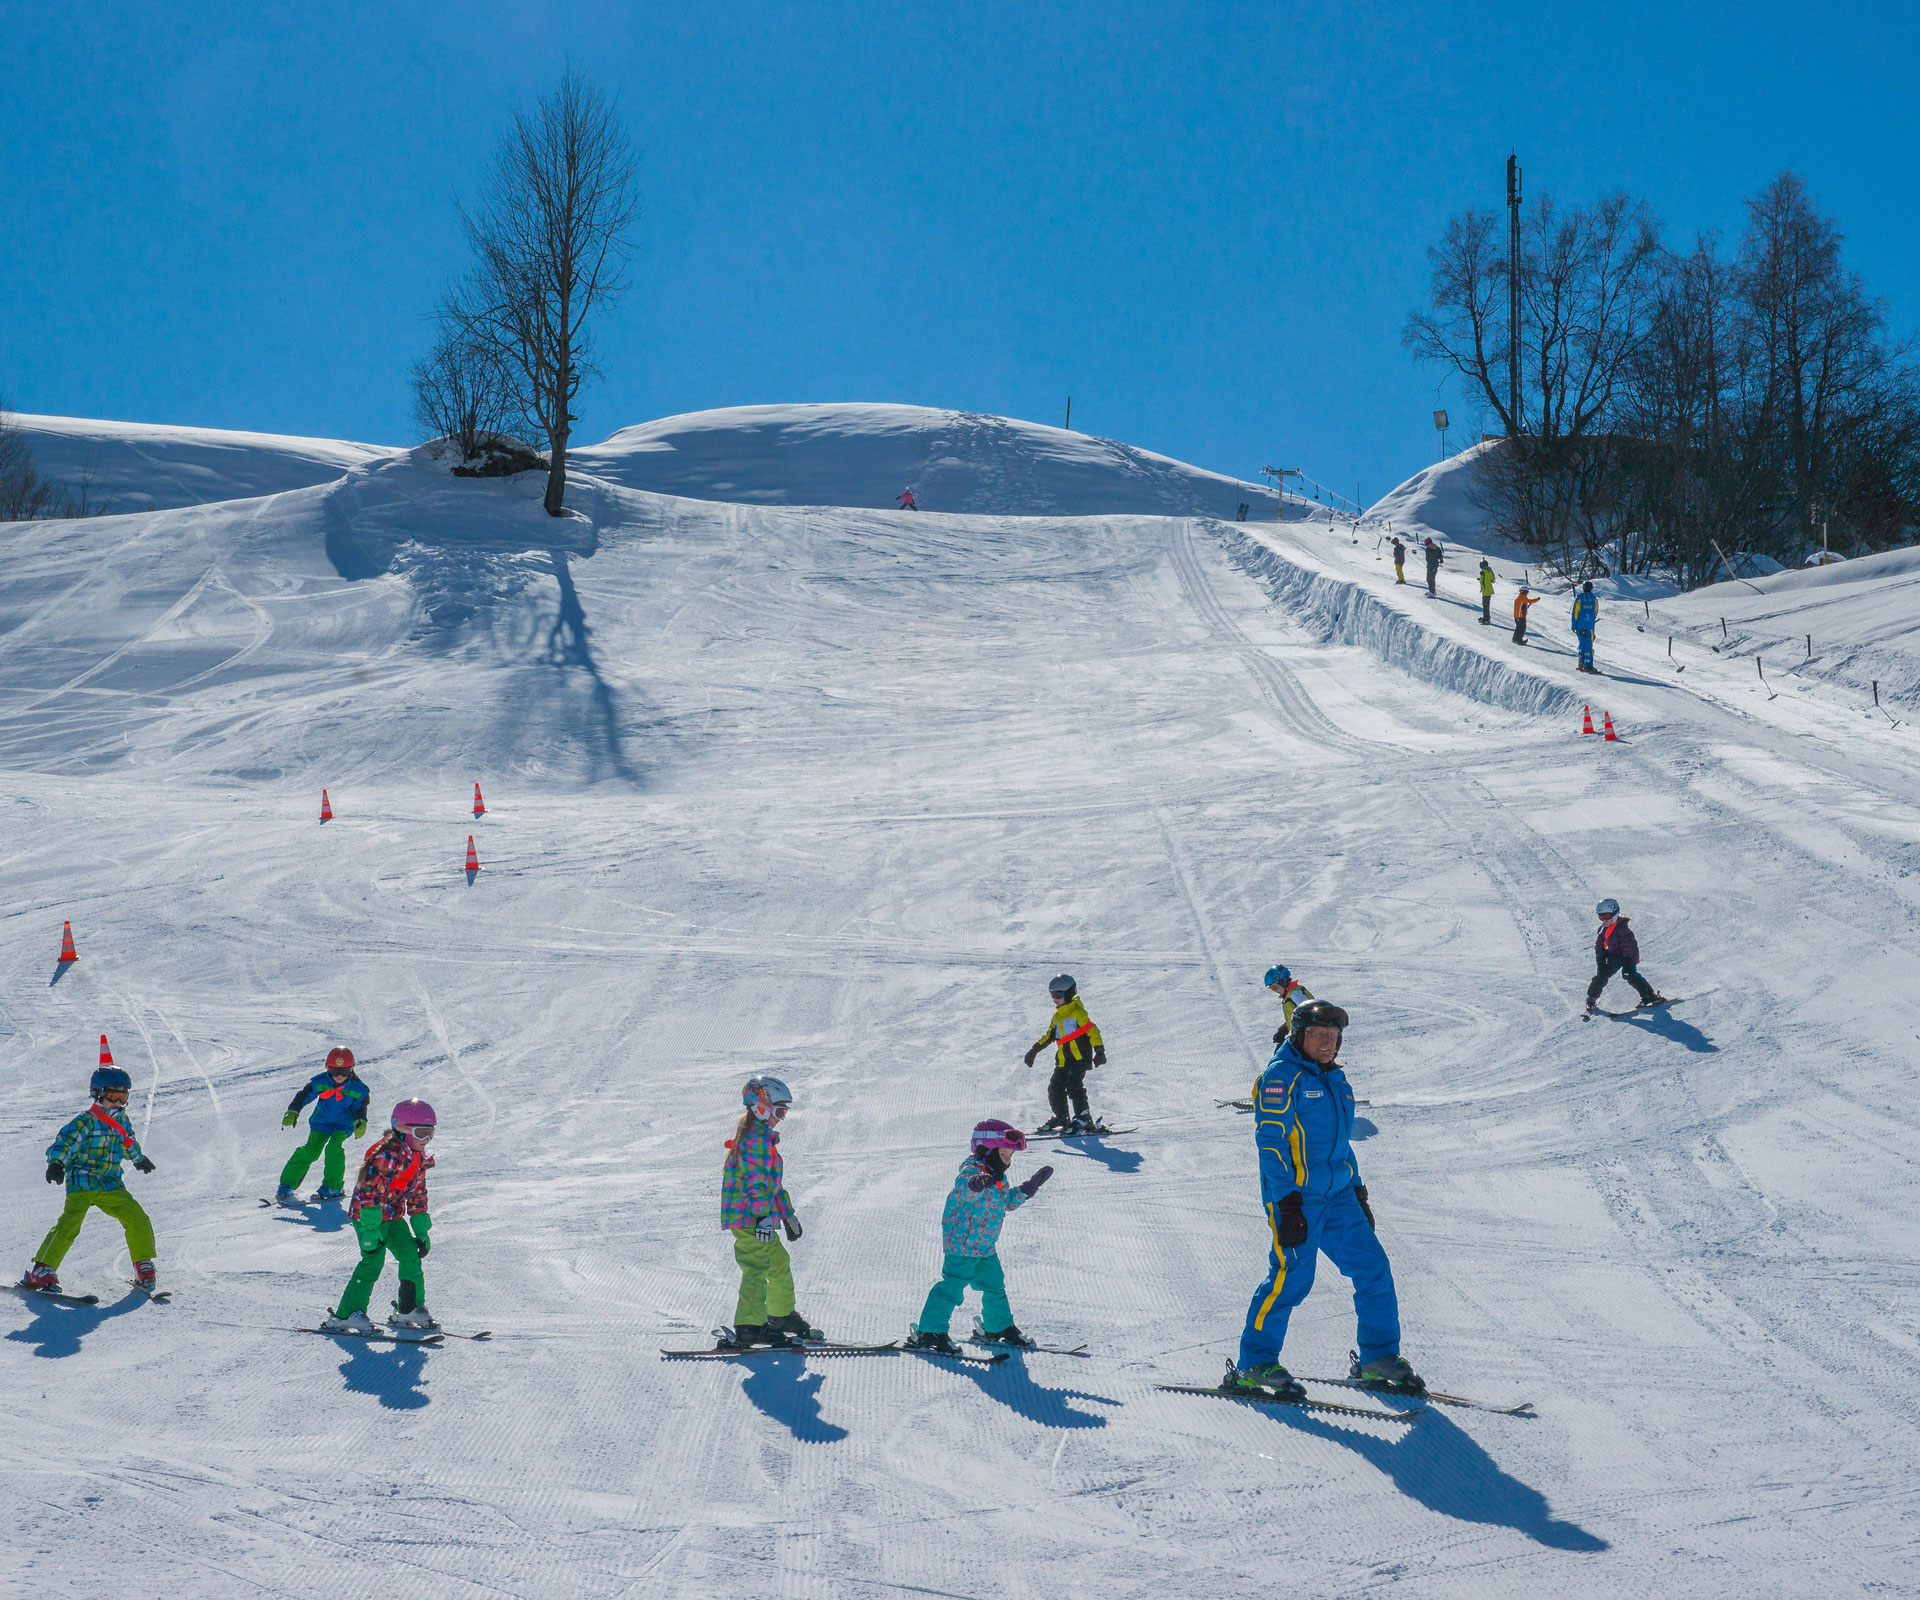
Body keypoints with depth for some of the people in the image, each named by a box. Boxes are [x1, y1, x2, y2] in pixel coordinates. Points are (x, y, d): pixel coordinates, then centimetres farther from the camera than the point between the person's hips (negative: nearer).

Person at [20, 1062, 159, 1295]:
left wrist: (140, 1160, 51)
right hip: (82, 1183, -6)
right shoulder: (86, 1122, -9)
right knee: (70, 1223, -24)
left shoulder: (123, 1121, 12)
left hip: (111, 1186, 6)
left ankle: (144, 1268, 10)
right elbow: (65, 1141, -23)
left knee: (138, 1220, -6)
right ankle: (41, 1272, -21)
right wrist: (56, 1163, -42)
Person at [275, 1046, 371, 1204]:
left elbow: (360, 1107, -1)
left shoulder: (357, 1089, -11)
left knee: (333, 1148, -26)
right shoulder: (319, 1082, -11)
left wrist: (361, 1122, -19)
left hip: (343, 1126, -1)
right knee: (309, 1151, -13)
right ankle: (286, 1186, -7)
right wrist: (292, 1111, -14)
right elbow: (303, 1096, -2)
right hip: (321, 1123, 1)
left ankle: (332, 1187, -14)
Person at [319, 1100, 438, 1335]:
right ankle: (344, 1316, -15)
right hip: (368, 1213, -9)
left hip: (393, 1216, 9)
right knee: (373, 1261, -17)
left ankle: (410, 1309, 18)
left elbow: (418, 1195, 17)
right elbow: (371, 1190, -26)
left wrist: (422, 1231, 15)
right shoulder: (388, 1154, -22)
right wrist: (370, 1229, -28)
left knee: (412, 1257, 4)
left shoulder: (419, 1158, 8)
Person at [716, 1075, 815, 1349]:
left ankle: (782, 1316, 29)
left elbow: (774, 1182, 29)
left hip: (759, 1218, 11)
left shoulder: (763, 1138, 22)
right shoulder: (756, 1139, -13)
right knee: (756, 1269, -13)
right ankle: (749, 1328, -15)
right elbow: (755, 1182, -21)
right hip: (749, 1217, -11)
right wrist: (763, 1216, -25)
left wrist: (787, 1214, 31)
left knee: (779, 1263, 17)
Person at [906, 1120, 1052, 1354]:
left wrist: (1030, 1186, 18)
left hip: (985, 1246, 10)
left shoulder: (997, 1179, 11)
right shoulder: (972, 1171, -20)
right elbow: (961, 1189, -43)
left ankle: (999, 1328, 36)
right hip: (962, 1244, -10)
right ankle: (929, 1333, -7)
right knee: (952, 1286, -11)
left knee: (995, 1284, 19)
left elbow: (1008, 1201, 25)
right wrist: (977, 1184, -66)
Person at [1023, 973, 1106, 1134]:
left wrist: (1099, 1051, -19)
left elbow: (1092, 1031, -11)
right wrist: (1035, 1050, 26)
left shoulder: (1078, 1012, -6)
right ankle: (1061, 1117, 20)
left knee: (1074, 1086, -19)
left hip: (1079, 1057, -9)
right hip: (1063, 1060, 9)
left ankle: (1084, 1119, -18)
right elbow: (1049, 1035, 28)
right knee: (1055, 1088, 7)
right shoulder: (1057, 1016, 20)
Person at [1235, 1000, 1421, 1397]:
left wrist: (1357, 1190, 23)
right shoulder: (1282, 1076, -8)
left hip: (1337, 1197, 8)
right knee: (1292, 1277, -11)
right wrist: (1286, 1203, -20)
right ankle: (1254, 1364, 0)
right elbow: (1271, 1142, -14)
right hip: (1296, 1197, -8)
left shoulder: (1334, 1078, 18)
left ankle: (1379, 1357, 13)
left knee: (1373, 1268, 3)